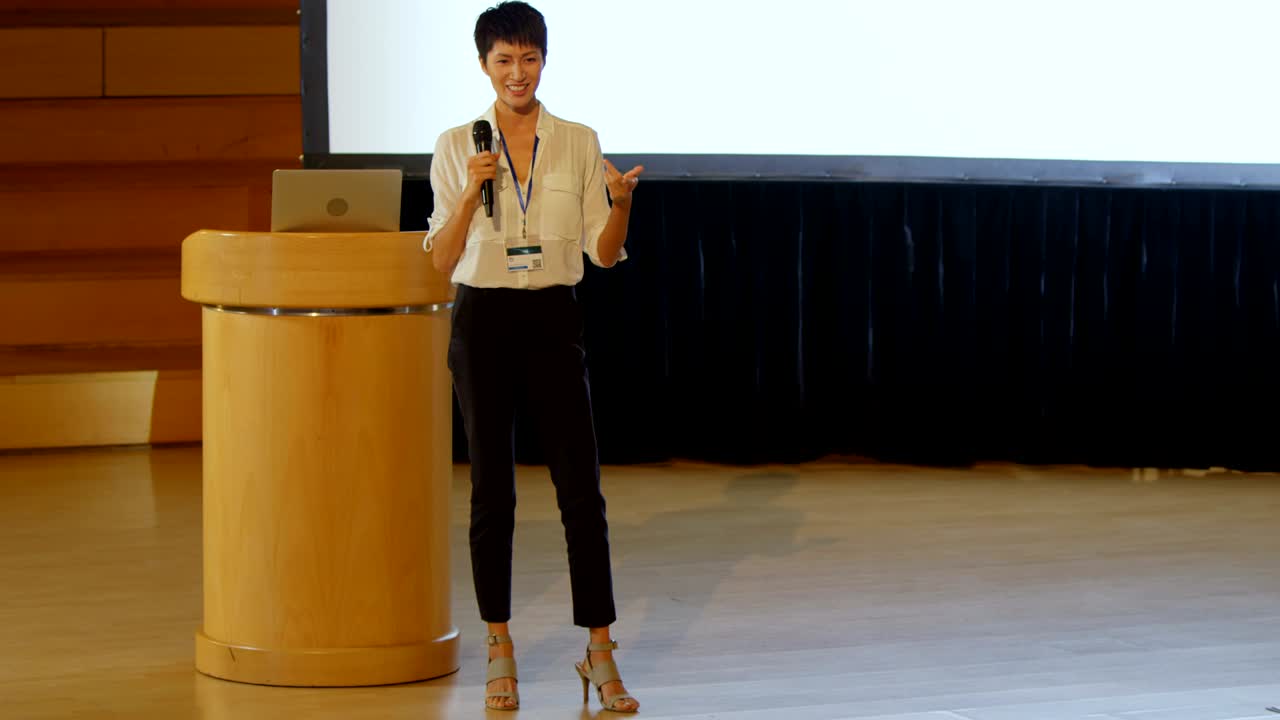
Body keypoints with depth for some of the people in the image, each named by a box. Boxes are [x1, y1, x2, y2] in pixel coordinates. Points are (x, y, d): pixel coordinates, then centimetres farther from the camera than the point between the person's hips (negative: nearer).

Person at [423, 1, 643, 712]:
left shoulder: (580, 143, 3)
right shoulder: (457, 146, 0)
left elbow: (604, 254, 2)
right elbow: (442, 260, -4)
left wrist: (621, 203, -18)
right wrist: (471, 194, -19)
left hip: (555, 320, 1)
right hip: (483, 320, -1)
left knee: (583, 491, -3)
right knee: (493, 493, 3)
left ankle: (601, 654, 3)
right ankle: (501, 653, 14)